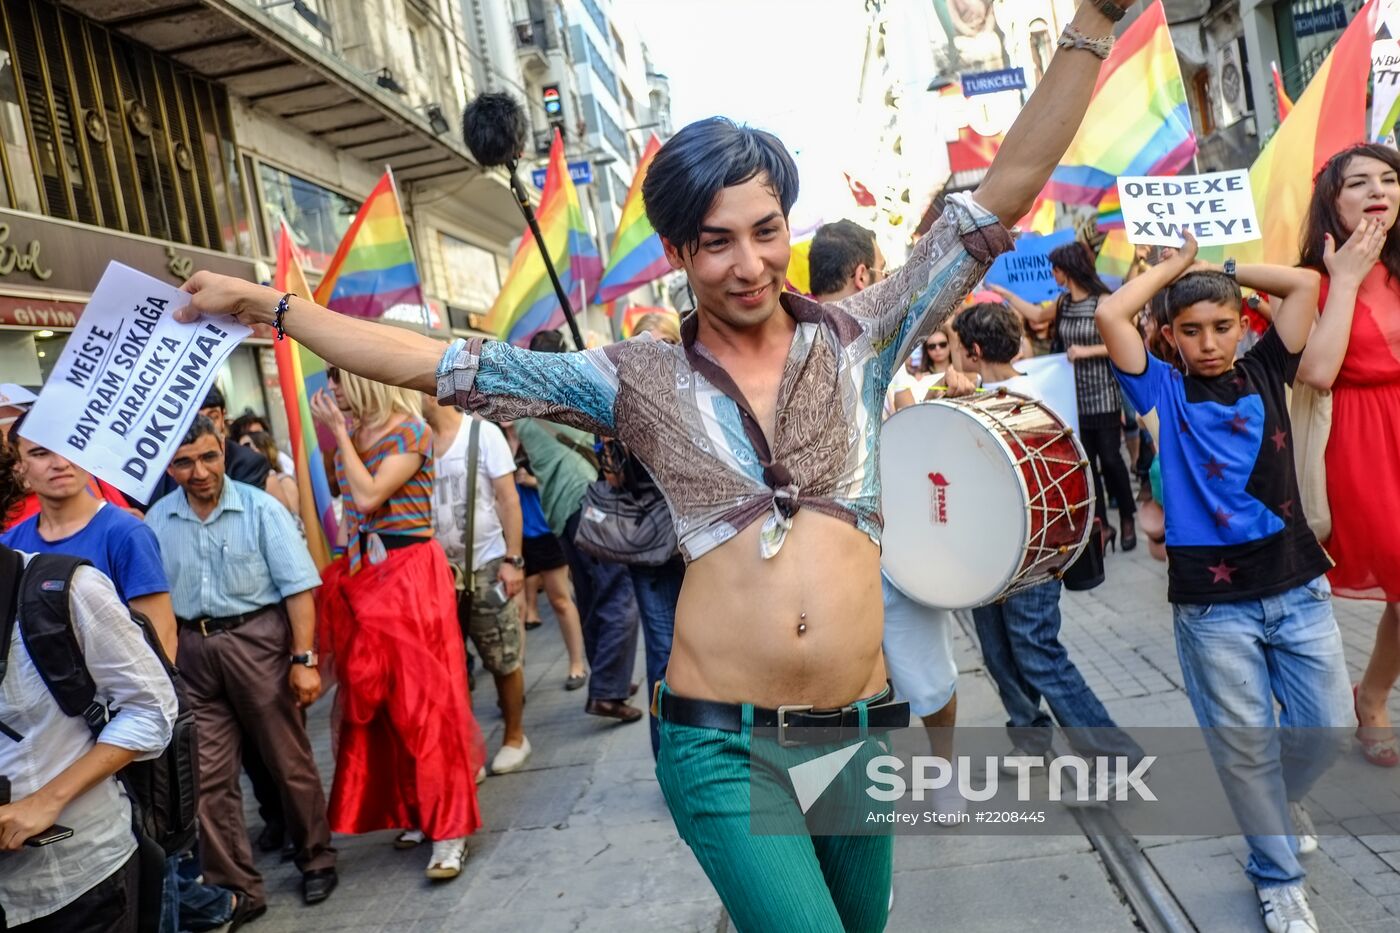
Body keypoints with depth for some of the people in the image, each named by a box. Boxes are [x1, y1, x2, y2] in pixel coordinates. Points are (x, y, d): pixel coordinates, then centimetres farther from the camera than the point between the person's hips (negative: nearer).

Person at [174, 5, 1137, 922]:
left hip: (859, 729, 3)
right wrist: (270, 305, 1)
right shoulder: (639, 380, -2)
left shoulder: (858, 338, 0)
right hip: (720, 744, -2)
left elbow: (1004, 191, 0)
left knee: (862, 917, 23)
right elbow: (443, 364, 0)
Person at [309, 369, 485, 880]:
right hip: (364, 573, 8)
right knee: (379, 697, 11)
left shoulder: (411, 432, -11)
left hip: (409, 573, -8)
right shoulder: (355, 432, 11)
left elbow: (368, 497, -20)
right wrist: (332, 430, 6)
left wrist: (340, 432, -14)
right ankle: (415, 810, 25)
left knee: (424, 696, -5)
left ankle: (449, 827, 3)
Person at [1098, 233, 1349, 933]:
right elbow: (1110, 314, -13)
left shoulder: (1265, 371, 7)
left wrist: (1222, 269, 7)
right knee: (1244, 743, 6)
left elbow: (1305, 282, 1)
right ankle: (1277, 874, 27)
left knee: (1325, 726, 11)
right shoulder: (1164, 391, -1)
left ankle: (1285, 797, 45)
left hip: (1298, 585, 3)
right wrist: (1177, 264, 0)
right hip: (1212, 602, -3)